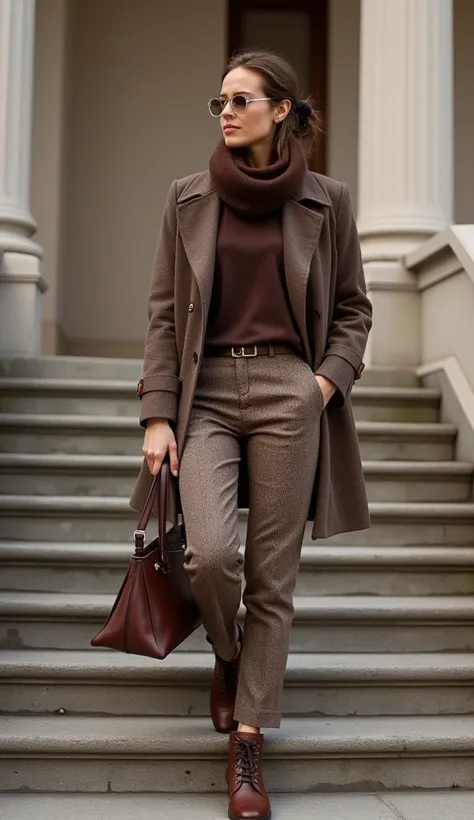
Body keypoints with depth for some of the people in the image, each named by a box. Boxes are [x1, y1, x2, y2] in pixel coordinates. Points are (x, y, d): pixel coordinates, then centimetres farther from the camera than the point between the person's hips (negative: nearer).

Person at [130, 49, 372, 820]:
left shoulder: (327, 201, 5)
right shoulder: (188, 198, 7)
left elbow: (353, 309, 11)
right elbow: (164, 312, 6)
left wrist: (330, 379, -7)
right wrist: (158, 413, -2)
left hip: (290, 395, 0)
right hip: (207, 391, 1)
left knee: (272, 577, 0)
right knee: (210, 553, -17)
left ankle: (247, 743, 13)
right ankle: (227, 654, 19)